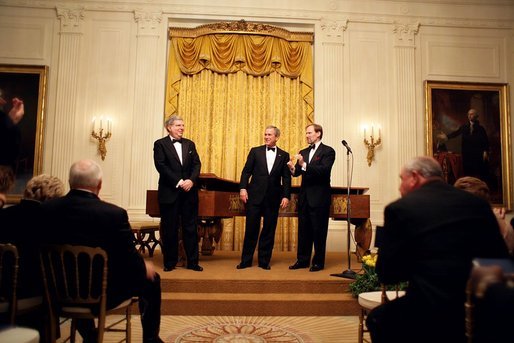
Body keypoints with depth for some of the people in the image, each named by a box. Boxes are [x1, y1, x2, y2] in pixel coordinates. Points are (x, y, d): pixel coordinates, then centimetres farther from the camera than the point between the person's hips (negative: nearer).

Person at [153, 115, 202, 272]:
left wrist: (191, 180, -12)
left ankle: (192, 262, 15)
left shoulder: (190, 144, 14)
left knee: (191, 228, 6)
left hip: (189, 192, 3)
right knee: (169, 229, 5)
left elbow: (197, 164, 5)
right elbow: (161, 166, -10)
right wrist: (178, 182, -17)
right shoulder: (160, 144, 1)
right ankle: (170, 262, 18)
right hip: (169, 193, -3)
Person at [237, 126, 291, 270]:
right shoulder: (255, 151, 7)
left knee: (269, 230, 6)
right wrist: (243, 188, -8)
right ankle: (246, 260, 14)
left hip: (273, 198, 1)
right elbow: (246, 171, 4)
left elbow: (286, 178, 5)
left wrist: (286, 196, -4)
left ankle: (264, 261, 18)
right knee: (251, 229, 3)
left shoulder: (284, 155, 8)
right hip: (255, 196, -1)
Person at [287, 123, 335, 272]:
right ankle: (302, 260, 21)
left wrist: (304, 165, -27)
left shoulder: (328, 151, -5)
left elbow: (324, 170, -19)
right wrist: (293, 168, -16)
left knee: (319, 231, 3)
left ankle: (318, 262, 14)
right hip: (304, 197, 6)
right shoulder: (303, 152, 15)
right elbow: (298, 172, 6)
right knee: (303, 230, 11)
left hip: (319, 197, -6)